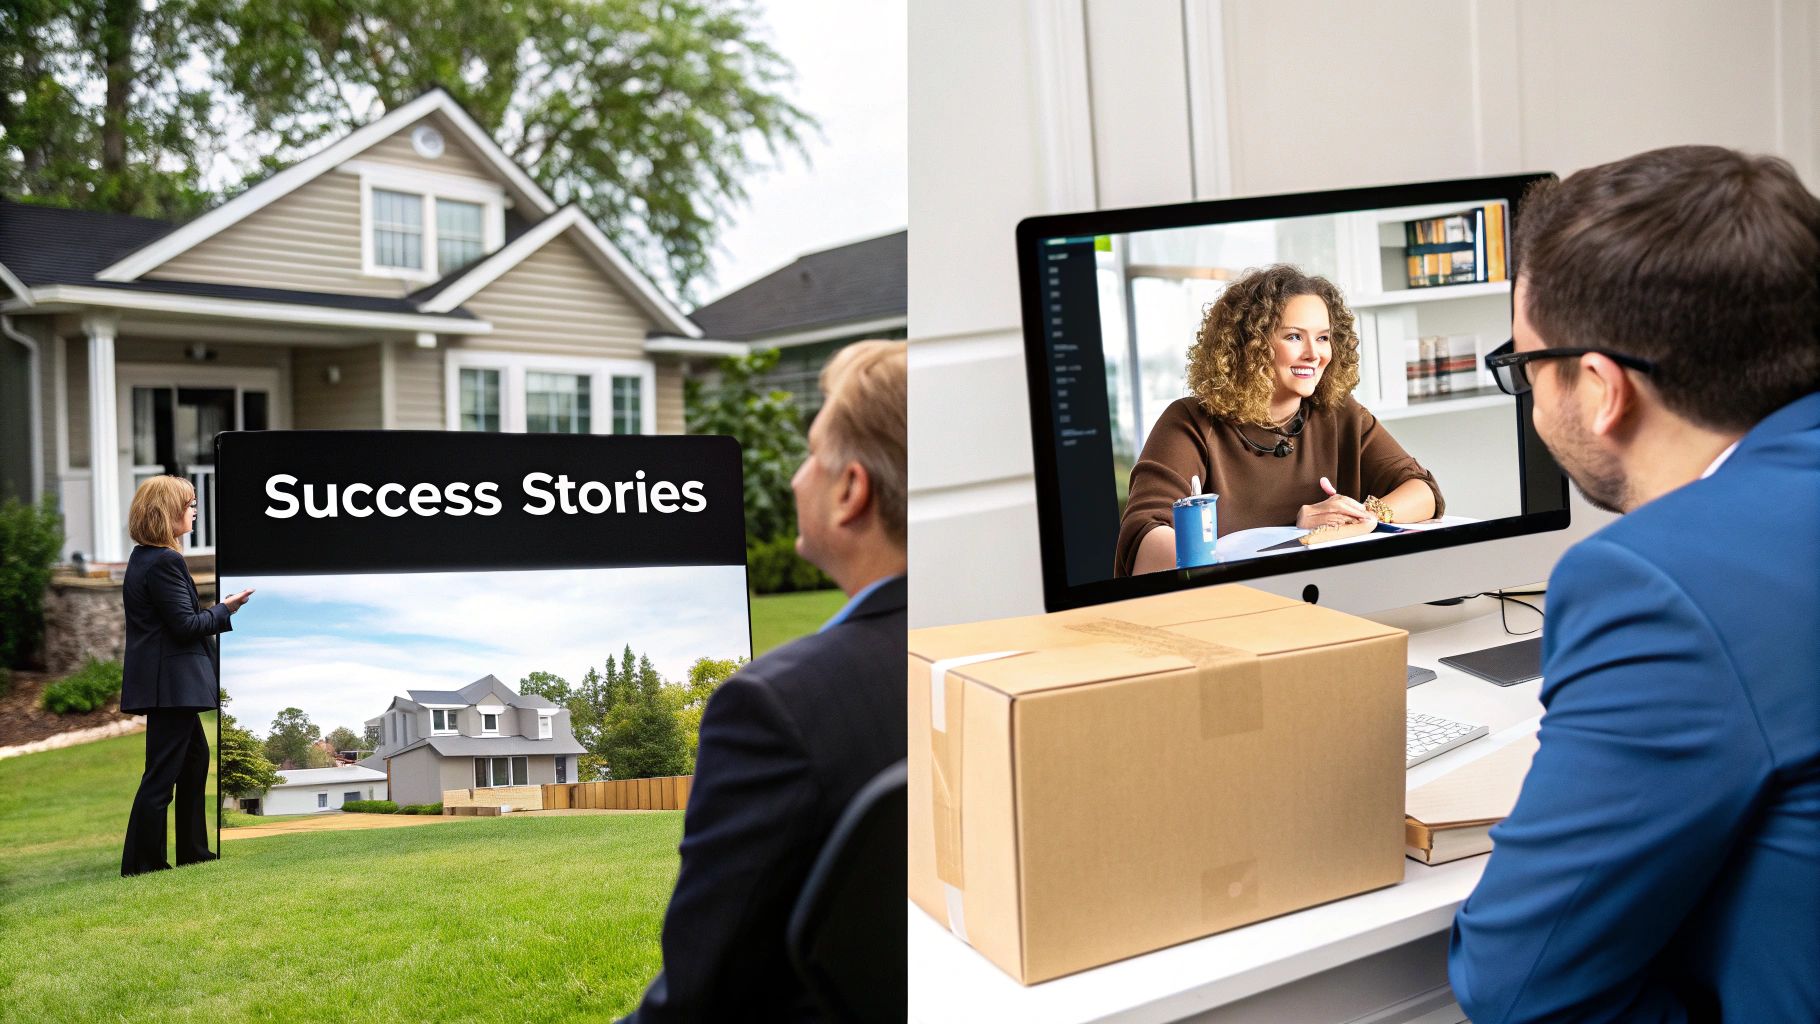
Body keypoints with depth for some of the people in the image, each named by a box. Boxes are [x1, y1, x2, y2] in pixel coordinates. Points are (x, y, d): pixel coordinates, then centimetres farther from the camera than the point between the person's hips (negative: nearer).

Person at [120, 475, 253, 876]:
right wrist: (226, 609, -7)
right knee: (161, 775, -3)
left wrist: (216, 609, 13)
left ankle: (193, 851, 29)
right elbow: (186, 624, -20)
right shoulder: (166, 561, -19)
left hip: (165, 680, 11)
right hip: (171, 683, -11)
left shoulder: (143, 558, 13)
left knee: (196, 757, 20)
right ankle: (141, 864, 5)